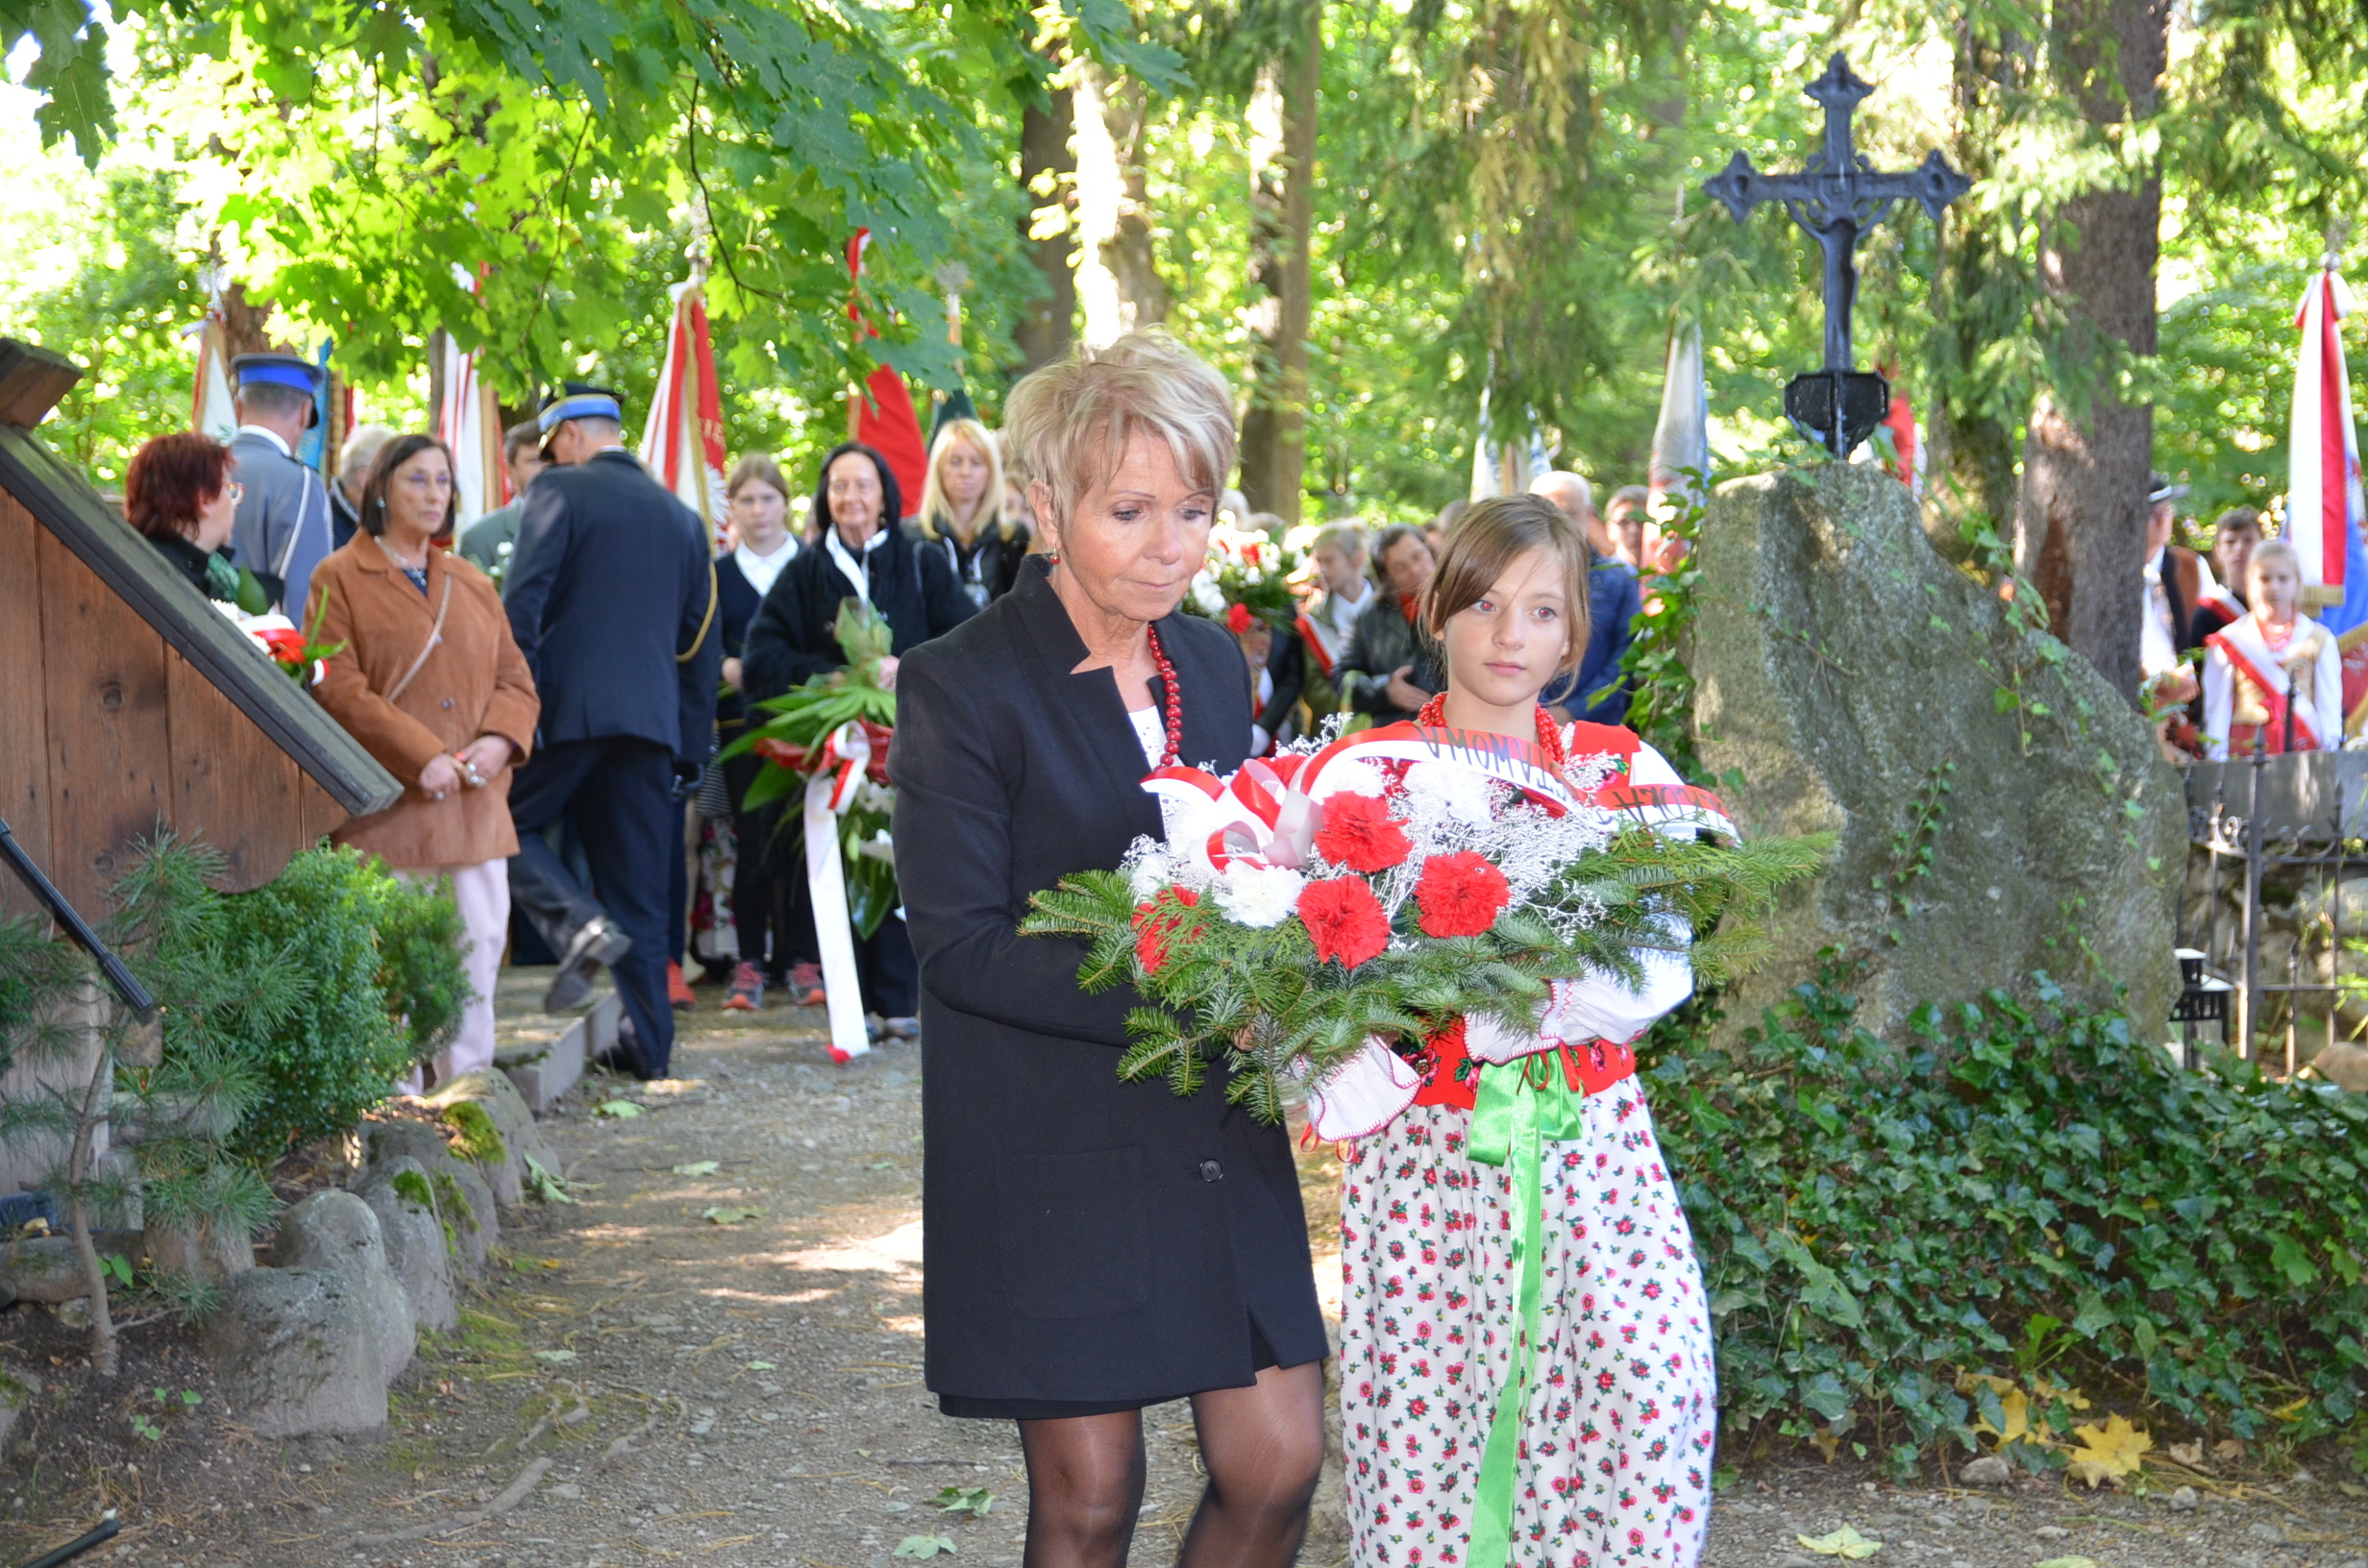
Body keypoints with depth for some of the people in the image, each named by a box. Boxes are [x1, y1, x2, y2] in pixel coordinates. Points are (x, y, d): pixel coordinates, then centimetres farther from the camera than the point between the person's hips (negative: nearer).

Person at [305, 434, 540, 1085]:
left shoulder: (472, 584, 19)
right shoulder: (340, 579, 2)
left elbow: (515, 681, 16)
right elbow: (337, 690, -9)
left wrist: (498, 741, -6)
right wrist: (423, 757, -16)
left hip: (475, 805, 5)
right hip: (388, 806, -5)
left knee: (479, 948, 4)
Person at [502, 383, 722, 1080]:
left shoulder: (560, 491, -1)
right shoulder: (682, 517, 16)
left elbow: (524, 604, -11)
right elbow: (702, 642, 17)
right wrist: (692, 746, 19)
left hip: (569, 708, -5)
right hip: (654, 718, 5)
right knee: (641, 895, 8)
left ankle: (579, 925, -13)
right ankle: (648, 1043, 7)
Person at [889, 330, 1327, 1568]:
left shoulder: (1213, 662, 8)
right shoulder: (961, 687, -10)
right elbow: (959, 946, -15)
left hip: (1221, 1140, 5)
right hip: (1053, 1158, -5)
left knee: (1278, 1467, 6)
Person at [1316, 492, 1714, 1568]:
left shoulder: (1621, 769, 7)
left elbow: (1662, 971, -3)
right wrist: (1351, 1074, -21)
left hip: (1591, 1142, 1)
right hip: (1427, 1150, -1)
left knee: (1650, 1378, -11)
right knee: (1422, 1413, -3)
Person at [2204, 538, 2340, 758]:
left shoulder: (2319, 640, 11)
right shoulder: (2230, 639, 8)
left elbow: (2329, 707, 9)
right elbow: (2217, 708, 5)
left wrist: (2329, 750, -2)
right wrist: (2217, 760, -2)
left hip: (2304, 750, 1)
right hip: (2245, 750, -1)